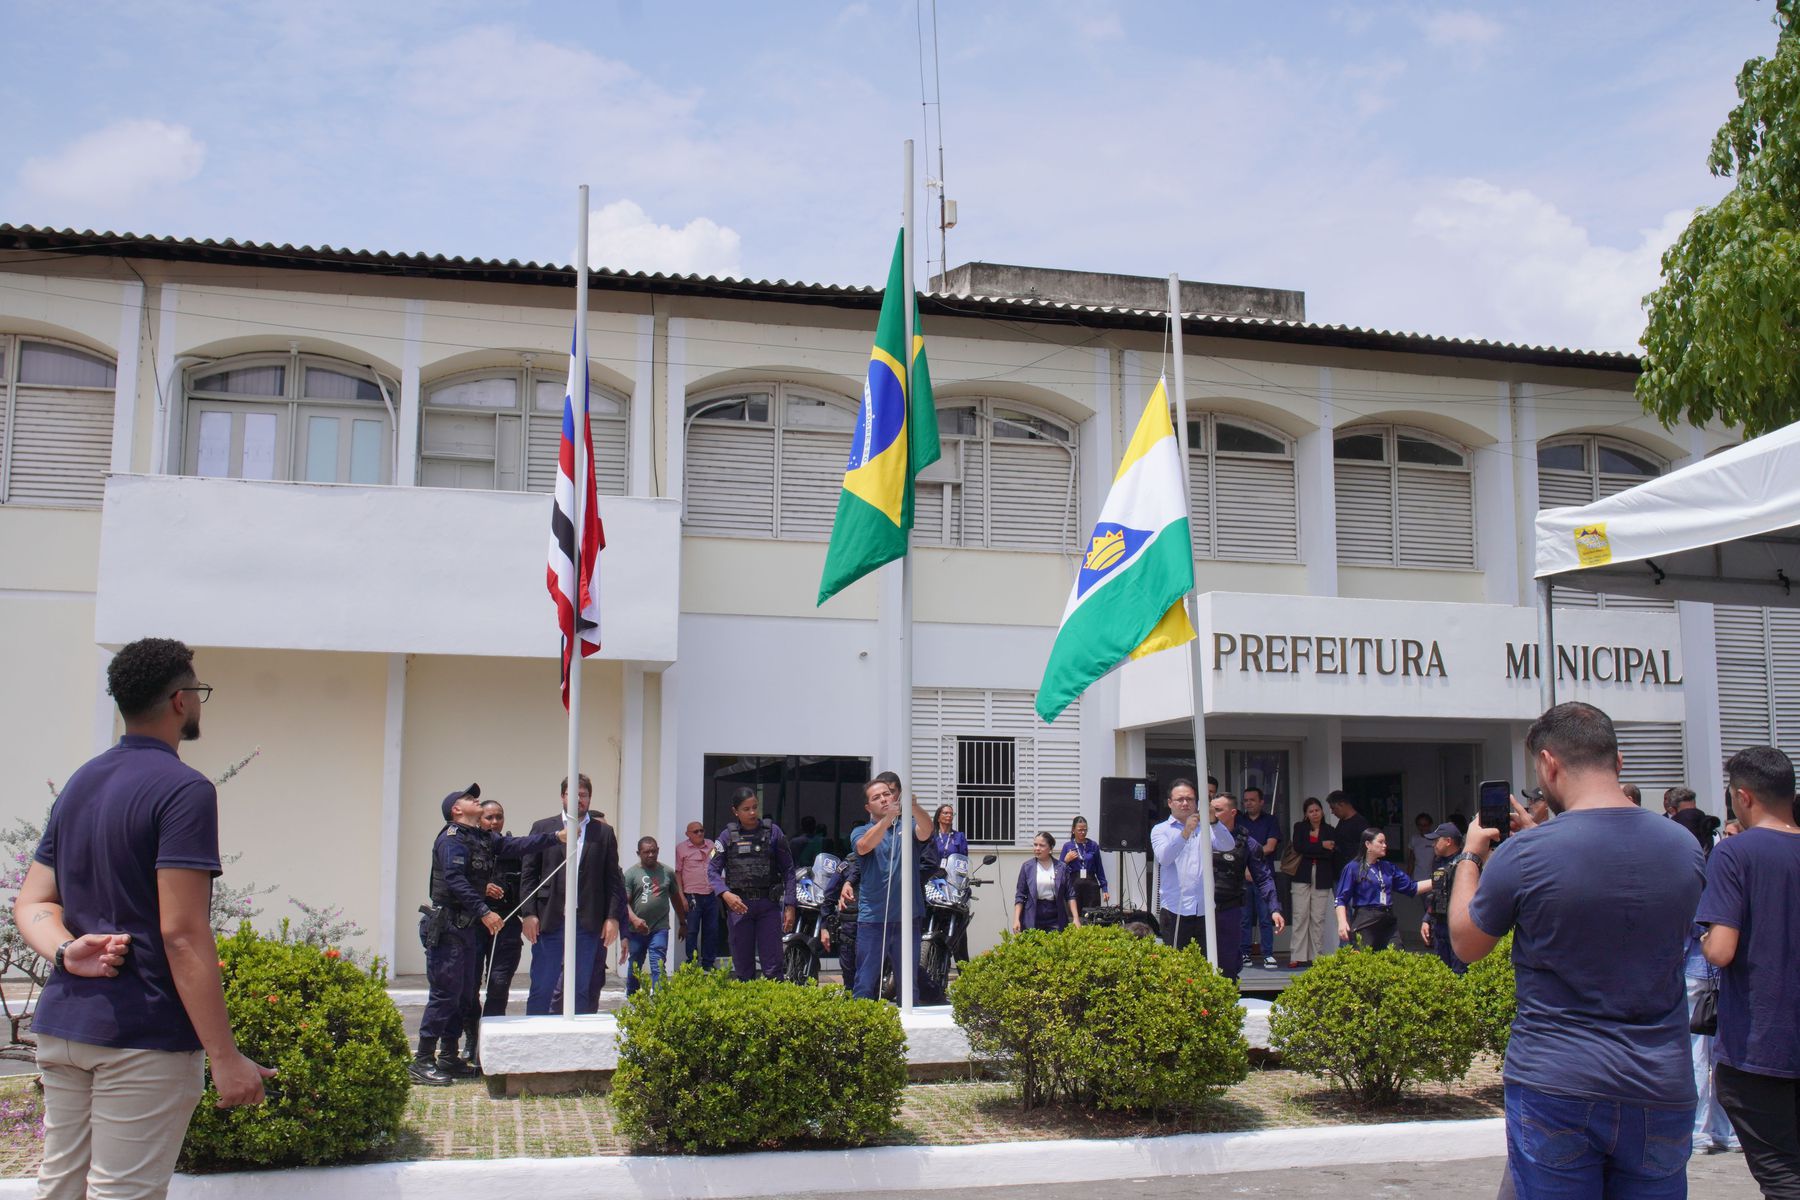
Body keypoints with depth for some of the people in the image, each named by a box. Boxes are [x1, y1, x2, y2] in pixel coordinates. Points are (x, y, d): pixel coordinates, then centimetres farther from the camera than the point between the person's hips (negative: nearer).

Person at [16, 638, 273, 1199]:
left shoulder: (78, 784, 14)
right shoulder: (184, 790, -14)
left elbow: (31, 904, 12)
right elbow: (182, 933, -20)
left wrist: (66, 950, -8)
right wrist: (225, 1057, -18)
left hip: (59, 1026, 8)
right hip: (143, 1035, -8)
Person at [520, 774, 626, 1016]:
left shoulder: (604, 832, 8)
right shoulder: (542, 828, 7)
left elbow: (613, 879, 6)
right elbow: (529, 875, 4)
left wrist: (613, 917, -2)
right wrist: (529, 914, -5)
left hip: (588, 923, 1)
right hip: (549, 921, -1)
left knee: (583, 991, 6)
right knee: (541, 989, 2)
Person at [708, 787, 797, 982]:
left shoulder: (773, 832, 3)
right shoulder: (727, 835, 4)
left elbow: (788, 869, 3)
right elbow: (713, 869, 0)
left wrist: (790, 905, -3)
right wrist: (725, 893, -19)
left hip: (769, 904, -1)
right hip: (739, 905, 1)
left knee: (773, 967, -2)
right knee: (742, 968, 6)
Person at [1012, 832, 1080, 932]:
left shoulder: (1061, 867, 3)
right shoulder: (1027, 867, 2)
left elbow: (1070, 895, 4)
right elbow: (1020, 896, 3)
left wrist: (1076, 918, -5)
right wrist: (1016, 919, -5)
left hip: (1055, 919, 0)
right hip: (1032, 918, 0)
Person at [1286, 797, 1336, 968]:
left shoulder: (1330, 831, 10)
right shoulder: (1299, 827, 10)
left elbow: (1334, 855, -3)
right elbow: (1298, 847, -7)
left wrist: (1310, 852, -10)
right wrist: (1322, 846, -10)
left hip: (1322, 878, 0)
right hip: (1302, 877, 0)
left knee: (1318, 917, -2)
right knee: (1300, 915, -5)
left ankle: (1316, 957, 4)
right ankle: (1297, 957, -4)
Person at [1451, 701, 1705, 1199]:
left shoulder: (1522, 855, -14)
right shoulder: (1684, 847, 0)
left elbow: (1466, 945, 2)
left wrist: (1470, 855, 16)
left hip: (1554, 1088, -3)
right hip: (1663, 1090, 4)